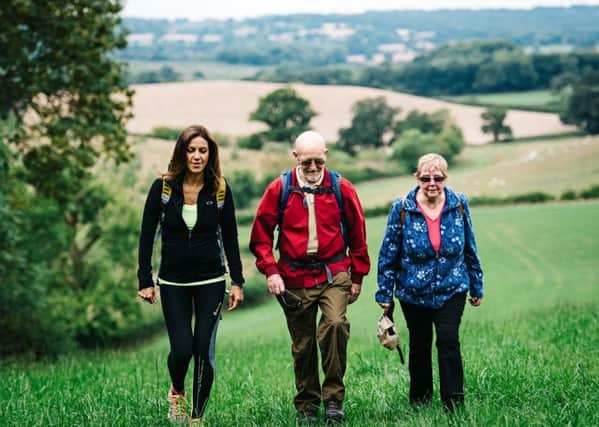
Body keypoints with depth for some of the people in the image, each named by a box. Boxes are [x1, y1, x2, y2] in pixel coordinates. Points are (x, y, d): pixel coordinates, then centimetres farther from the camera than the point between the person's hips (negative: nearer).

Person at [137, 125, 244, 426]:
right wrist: (145, 281, -3)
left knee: (204, 349, -4)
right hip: (173, 282, 0)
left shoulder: (220, 190, -3)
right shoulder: (163, 187, -5)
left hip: (211, 281, 0)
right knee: (181, 349, -7)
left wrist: (237, 281, 0)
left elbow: (230, 238, 4)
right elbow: (147, 235, -1)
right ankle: (177, 392, 26)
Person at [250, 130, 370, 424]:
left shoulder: (341, 188, 1)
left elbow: (357, 234, 9)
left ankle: (333, 397, -12)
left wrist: (358, 276, 10)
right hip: (295, 277, 1)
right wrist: (270, 271, -6)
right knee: (303, 345, 6)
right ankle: (306, 407, 21)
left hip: (334, 273, -1)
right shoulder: (279, 189, -1)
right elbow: (261, 234, 4)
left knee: (335, 325, -25)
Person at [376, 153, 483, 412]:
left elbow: (470, 249, 6)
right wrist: (385, 293, -3)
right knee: (419, 345, 12)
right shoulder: (402, 209, -10)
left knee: (448, 341, -12)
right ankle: (419, 401, 29)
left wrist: (477, 287, 10)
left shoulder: (459, 205, -5)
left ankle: (454, 404, -6)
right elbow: (388, 254, -4)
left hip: (452, 289, 0)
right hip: (414, 293, 0)